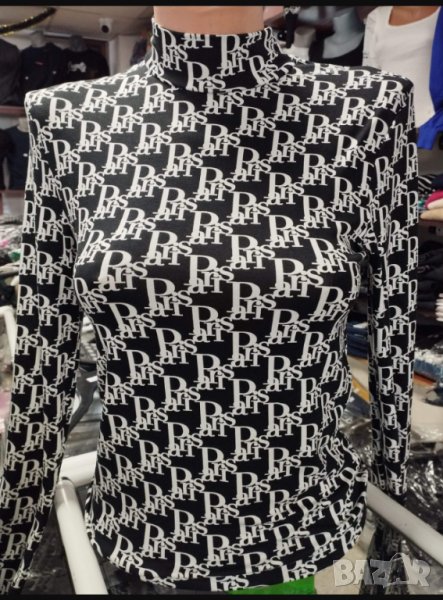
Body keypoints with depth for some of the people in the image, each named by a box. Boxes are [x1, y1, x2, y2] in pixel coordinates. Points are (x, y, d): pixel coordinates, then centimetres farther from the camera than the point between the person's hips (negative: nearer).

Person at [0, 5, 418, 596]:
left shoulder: (365, 110, -11)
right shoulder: (71, 121, -8)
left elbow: (393, 327, -2)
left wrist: (394, 486, 11)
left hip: (308, 526, 0)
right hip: (142, 530, 1)